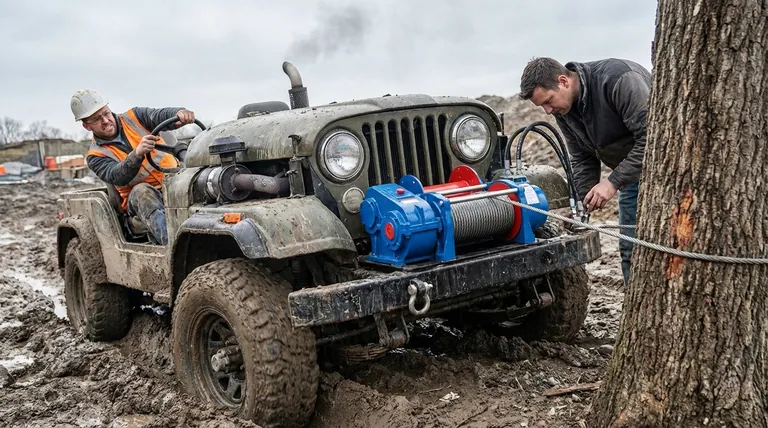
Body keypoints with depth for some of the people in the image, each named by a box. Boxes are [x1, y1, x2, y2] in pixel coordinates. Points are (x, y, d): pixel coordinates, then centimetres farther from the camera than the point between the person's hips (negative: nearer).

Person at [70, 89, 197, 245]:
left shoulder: (133, 117, 11)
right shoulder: (96, 156, 4)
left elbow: (163, 115, -8)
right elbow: (117, 177, -17)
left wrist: (180, 113, -34)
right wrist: (137, 153, -38)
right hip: (142, 196, -2)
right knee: (141, 192, -36)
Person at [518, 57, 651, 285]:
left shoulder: (619, 80, -28)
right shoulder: (563, 110, -4)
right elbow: (582, 159, 3)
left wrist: (613, 181, -29)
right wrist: (583, 205, -8)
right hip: (632, 171, 7)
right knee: (630, 248, 6)